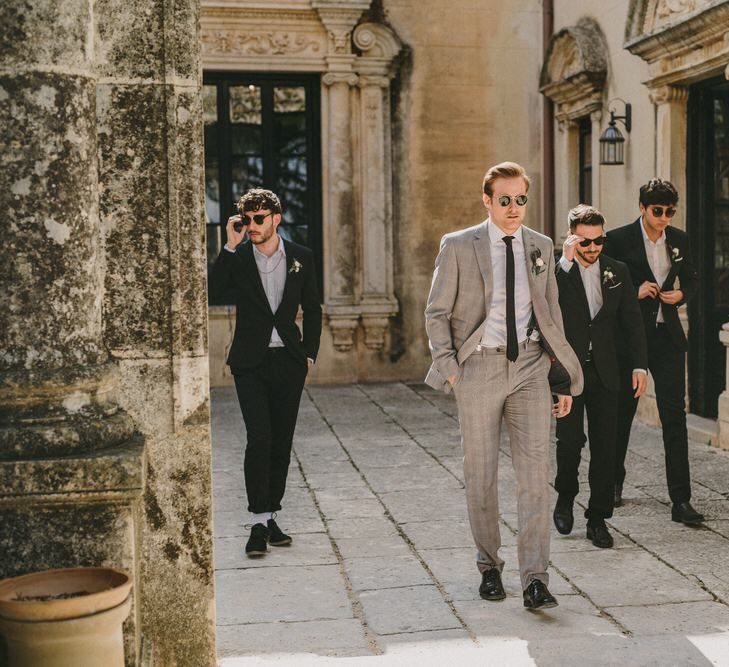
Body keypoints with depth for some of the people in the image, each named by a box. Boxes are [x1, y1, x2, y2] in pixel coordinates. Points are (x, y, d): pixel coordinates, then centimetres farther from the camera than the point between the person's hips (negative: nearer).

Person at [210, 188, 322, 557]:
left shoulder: (301, 257, 6)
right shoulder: (237, 257, 1)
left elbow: (312, 309, 14)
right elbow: (214, 288, -17)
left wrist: (309, 353, 7)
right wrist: (230, 245, -18)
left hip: (288, 361, 3)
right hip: (251, 361, -2)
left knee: (281, 441, 6)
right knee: (259, 437, -13)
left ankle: (270, 515, 17)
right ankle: (258, 522, -9)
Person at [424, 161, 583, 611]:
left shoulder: (541, 247, 10)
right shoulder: (459, 246, -1)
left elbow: (551, 315, 15)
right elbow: (437, 313, 2)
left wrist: (564, 377, 12)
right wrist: (448, 367, -10)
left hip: (529, 366, 2)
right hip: (479, 368, -2)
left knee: (536, 472, -7)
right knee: (481, 475, 7)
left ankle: (535, 579, -6)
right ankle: (489, 568, 24)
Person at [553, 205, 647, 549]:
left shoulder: (617, 271, 8)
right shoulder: (556, 270, -2)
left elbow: (631, 320, 11)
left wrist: (640, 365, 5)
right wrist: (565, 262, -23)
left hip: (603, 372, 3)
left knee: (605, 446, 2)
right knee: (570, 440, -6)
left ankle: (598, 518, 11)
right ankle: (565, 497, 22)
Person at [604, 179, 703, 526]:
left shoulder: (679, 239, 6)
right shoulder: (618, 240, -7)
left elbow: (691, 278, 18)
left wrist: (681, 294, -3)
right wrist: (635, 293, -17)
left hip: (667, 337, 2)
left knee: (674, 417, -4)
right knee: (622, 413, 12)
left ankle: (681, 500, -3)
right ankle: (614, 481, 34)